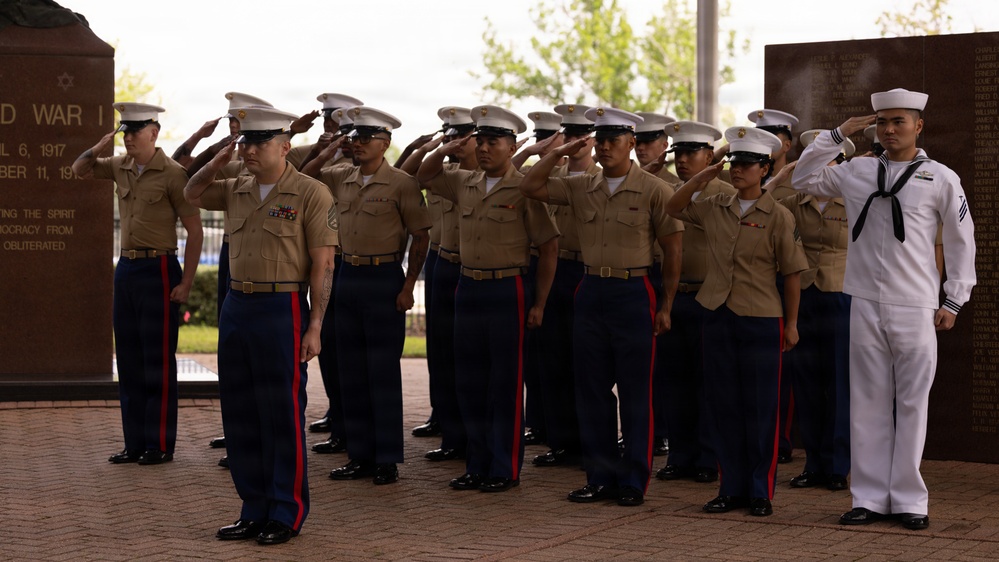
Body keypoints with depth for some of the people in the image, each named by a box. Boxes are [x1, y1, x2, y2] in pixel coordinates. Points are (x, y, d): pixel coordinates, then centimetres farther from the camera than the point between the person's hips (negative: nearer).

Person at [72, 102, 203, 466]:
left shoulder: (171, 173, -11)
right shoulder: (120, 167, 9)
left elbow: (195, 229, -11)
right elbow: (80, 170, 23)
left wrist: (186, 282, -15)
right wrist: (98, 149, 2)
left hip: (158, 270, -7)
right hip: (126, 268, 7)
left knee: (158, 361, -2)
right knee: (129, 361, 10)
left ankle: (161, 445, 4)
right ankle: (135, 443, 17)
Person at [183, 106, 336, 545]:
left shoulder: (311, 194, -8)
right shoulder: (237, 191, 10)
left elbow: (323, 265, -9)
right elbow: (192, 194, 26)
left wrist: (314, 327, -14)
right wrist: (220, 160, 8)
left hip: (283, 310, -7)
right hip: (236, 307, 7)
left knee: (283, 415, 0)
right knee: (239, 413, 10)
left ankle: (287, 514, 10)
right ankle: (254, 511, 21)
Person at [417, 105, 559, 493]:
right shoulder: (464, 184, 9)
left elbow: (549, 247, -7)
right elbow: (424, 178, 24)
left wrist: (539, 303, -10)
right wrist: (446, 150, 4)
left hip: (508, 290, -6)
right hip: (468, 289, 6)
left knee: (506, 384, 0)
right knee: (469, 383, 10)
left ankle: (505, 470, 7)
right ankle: (477, 465, 19)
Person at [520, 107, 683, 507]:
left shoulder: (653, 190, -5)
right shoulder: (581, 188, 7)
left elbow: (672, 251, -3)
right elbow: (530, 187, 6)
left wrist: (666, 307, -5)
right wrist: (560, 152, -1)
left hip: (634, 294, -5)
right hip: (591, 291, 5)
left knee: (635, 394, 1)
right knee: (592, 390, 8)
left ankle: (634, 481, 10)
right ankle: (600, 477, 17)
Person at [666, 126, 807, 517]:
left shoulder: (778, 217, -5)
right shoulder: (715, 209, 7)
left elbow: (791, 273, -3)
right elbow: (675, 208, 17)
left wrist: (791, 323, -3)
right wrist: (703, 176, 4)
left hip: (761, 321, -4)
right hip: (718, 315, 5)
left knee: (760, 409, 0)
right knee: (724, 407, 8)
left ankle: (761, 492, 9)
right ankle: (732, 488, 16)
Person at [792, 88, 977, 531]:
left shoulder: (941, 178, 2)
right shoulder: (856, 173, 9)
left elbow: (961, 241, 6)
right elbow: (803, 179, 17)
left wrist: (953, 301, 2)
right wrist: (837, 135, 8)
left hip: (916, 309, -3)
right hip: (865, 306, 3)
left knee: (912, 405, 1)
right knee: (868, 403, 5)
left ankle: (909, 500, 8)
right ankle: (870, 498, 11)